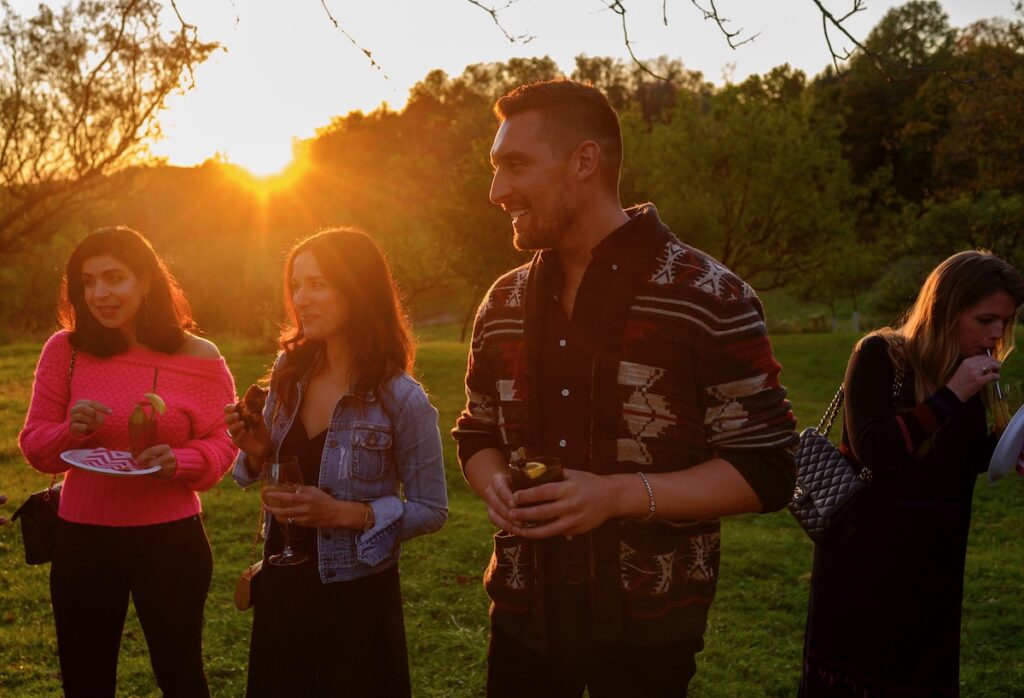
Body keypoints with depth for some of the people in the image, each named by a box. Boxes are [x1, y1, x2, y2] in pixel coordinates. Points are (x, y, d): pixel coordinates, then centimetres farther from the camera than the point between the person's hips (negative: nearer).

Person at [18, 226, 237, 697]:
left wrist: (180, 460, -20)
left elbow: (221, 445, 0)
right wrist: (70, 429, -19)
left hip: (171, 539, -2)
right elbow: (33, 446, 2)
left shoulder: (199, 359, -8)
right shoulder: (64, 350, -4)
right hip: (82, 539, 2)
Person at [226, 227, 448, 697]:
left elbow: (431, 511, -11)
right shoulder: (290, 372, -2)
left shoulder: (401, 400, -18)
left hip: (355, 596, -5)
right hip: (282, 588, 5)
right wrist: (257, 451, -11)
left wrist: (348, 514, -23)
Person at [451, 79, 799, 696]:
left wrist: (617, 494, -22)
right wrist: (495, 484, -6)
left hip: (647, 625, -4)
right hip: (524, 614, 4)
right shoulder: (504, 304, 5)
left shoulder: (710, 299, -12)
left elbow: (766, 471, -10)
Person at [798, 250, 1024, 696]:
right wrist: (949, 395, -25)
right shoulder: (879, 355, -14)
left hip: (934, 561, 6)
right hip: (865, 559, -6)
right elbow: (870, 448, -26)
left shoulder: (968, 371, 5)